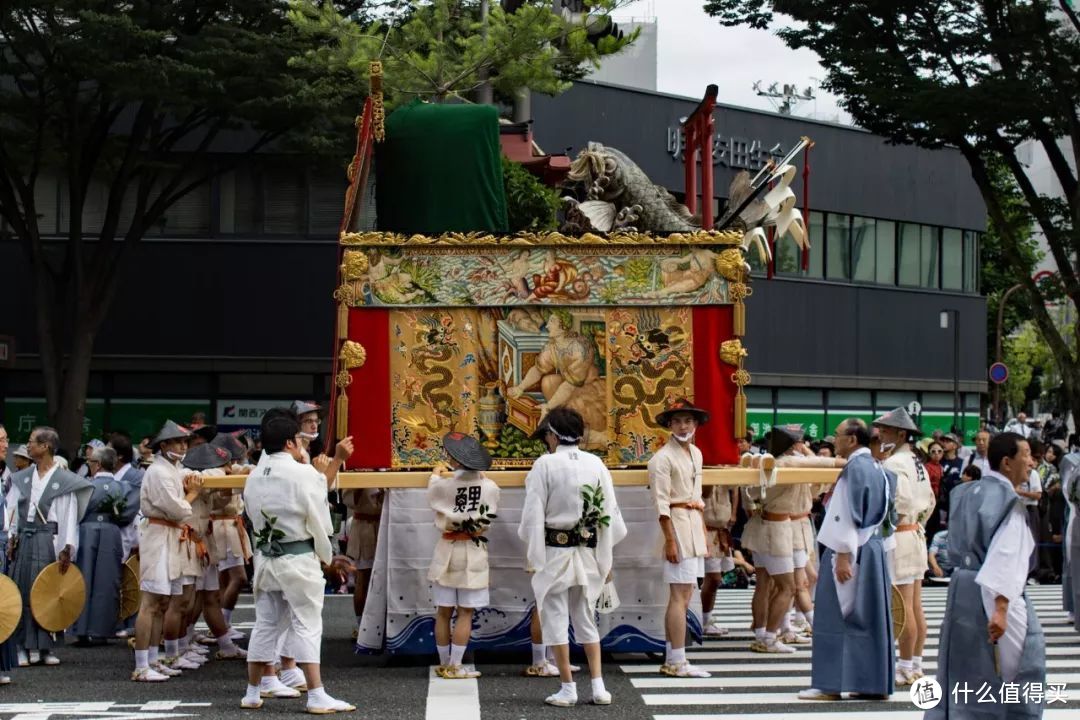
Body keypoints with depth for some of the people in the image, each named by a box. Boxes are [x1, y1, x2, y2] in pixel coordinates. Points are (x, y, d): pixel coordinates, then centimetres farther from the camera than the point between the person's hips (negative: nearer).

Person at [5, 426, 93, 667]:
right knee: (23, 592, 3)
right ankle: (27, 646, 7)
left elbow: (70, 516, -7)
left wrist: (67, 548, -14)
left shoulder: (64, 480, -3)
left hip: (48, 540, -4)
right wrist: (10, 535, -3)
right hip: (23, 539, 4)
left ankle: (45, 647, 6)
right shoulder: (22, 477, 11)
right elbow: (10, 508, 10)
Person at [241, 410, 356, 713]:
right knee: (307, 625, -3)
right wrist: (327, 555, 5)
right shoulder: (303, 473, -14)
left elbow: (255, 516, 11)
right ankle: (317, 697, -5)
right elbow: (319, 520, -10)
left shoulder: (255, 476, 6)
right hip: (298, 558, -6)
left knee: (265, 625, 14)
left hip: (265, 557, 6)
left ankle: (253, 693, 20)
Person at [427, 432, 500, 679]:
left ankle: (444, 665, 16)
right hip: (474, 554, 0)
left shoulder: (443, 486, -12)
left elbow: (431, 495, 10)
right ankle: (455, 666, 2)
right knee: (465, 613, 4)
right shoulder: (490, 487, -9)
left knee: (443, 612, 10)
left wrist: (436, 475, 30)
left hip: (447, 551, 0)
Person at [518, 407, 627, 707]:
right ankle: (598, 686, 11)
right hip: (587, 553, 4)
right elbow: (609, 513, 3)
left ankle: (568, 688, 7)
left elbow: (533, 514, -10)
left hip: (554, 551, -4)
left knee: (556, 620, 6)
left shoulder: (545, 464, -11)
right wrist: (605, 557, 13)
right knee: (586, 619, 15)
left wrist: (533, 557, 1)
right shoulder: (596, 464, 1)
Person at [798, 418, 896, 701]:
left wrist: (843, 555, -20)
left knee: (837, 616, -4)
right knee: (872, 618, 10)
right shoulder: (877, 468, 11)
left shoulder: (856, 468, -15)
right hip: (873, 549, 9)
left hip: (852, 551, -9)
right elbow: (881, 511, 20)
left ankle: (830, 685, -3)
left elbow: (849, 514, -19)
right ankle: (876, 682, 14)